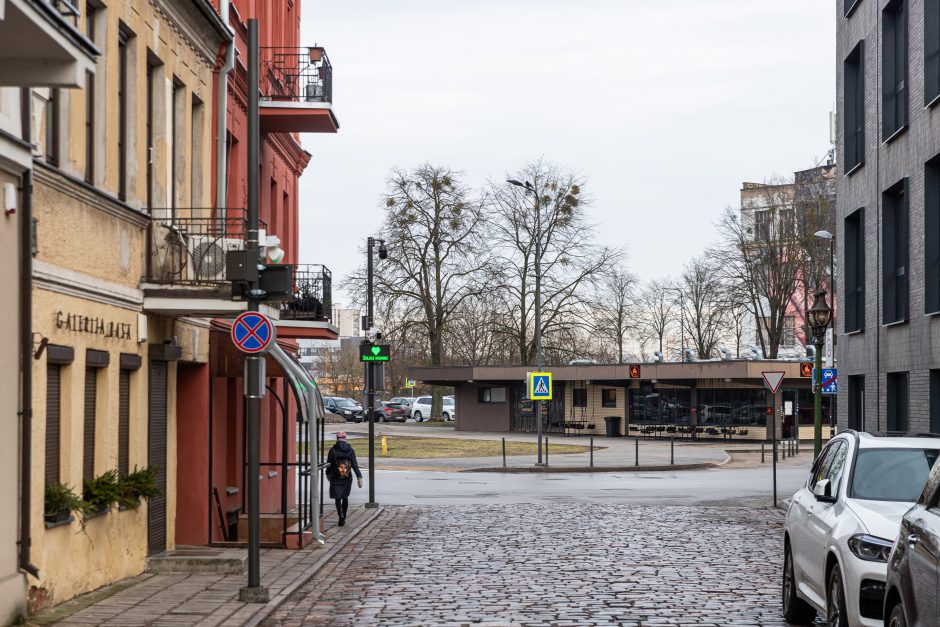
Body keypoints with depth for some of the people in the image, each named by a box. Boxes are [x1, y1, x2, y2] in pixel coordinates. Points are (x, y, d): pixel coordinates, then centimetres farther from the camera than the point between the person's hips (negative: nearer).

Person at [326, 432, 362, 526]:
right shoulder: (351, 450, 0)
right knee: (345, 497, 17)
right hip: (347, 478, 3)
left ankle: (341, 516, -19)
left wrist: (328, 474, 17)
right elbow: (355, 465, -4)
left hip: (336, 478, -3)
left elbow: (329, 464, -1)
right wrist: (359, 477, -3)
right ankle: (343, 517, 23)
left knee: (337, 498, 1)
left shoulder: (333, 450, -7)